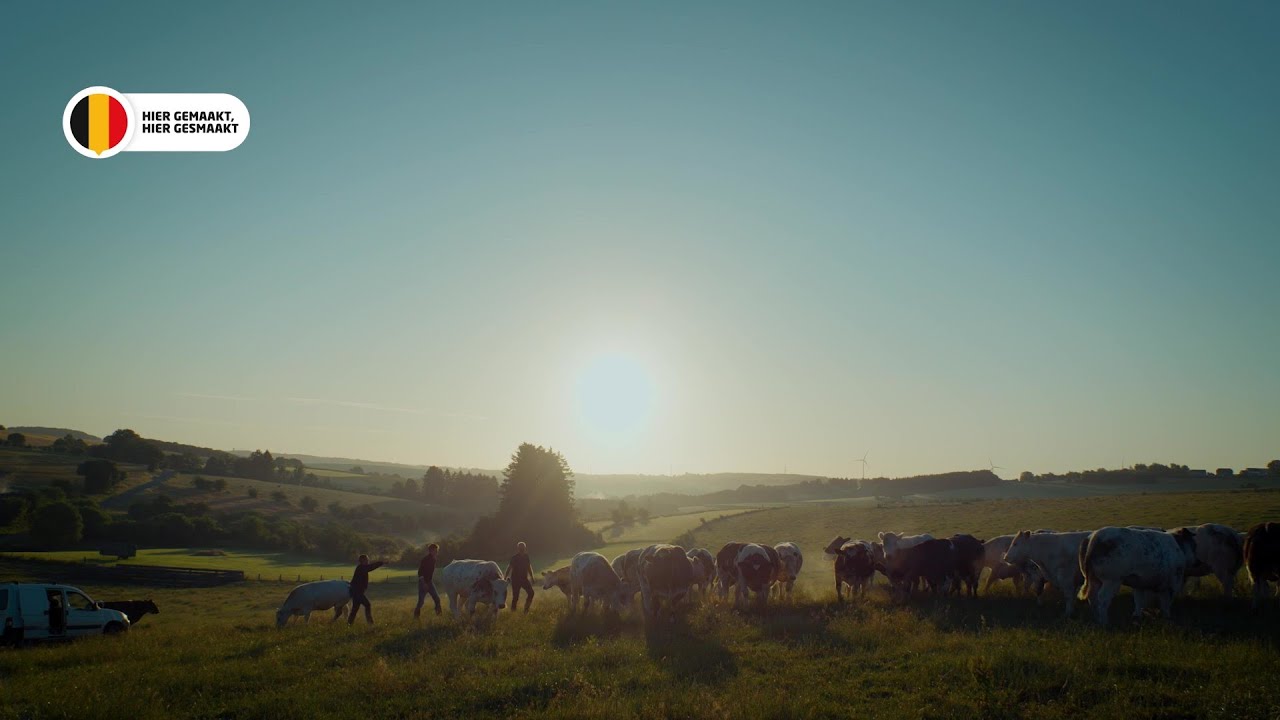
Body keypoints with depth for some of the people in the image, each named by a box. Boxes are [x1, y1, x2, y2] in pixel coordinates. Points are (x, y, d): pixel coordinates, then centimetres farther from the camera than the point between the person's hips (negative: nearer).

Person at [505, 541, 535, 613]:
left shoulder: (526, 556, 5)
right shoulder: (514, 557, -9)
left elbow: (529, 567, 16)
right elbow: (509, 567, -12)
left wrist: (532, 577, 17)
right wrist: (506, 577, -21)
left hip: (524, 578, 5)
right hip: (515, 579, -4)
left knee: (531, 592, -8)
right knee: (515, 596, -3)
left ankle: (526, 609, 6)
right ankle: (513, 611, 11)